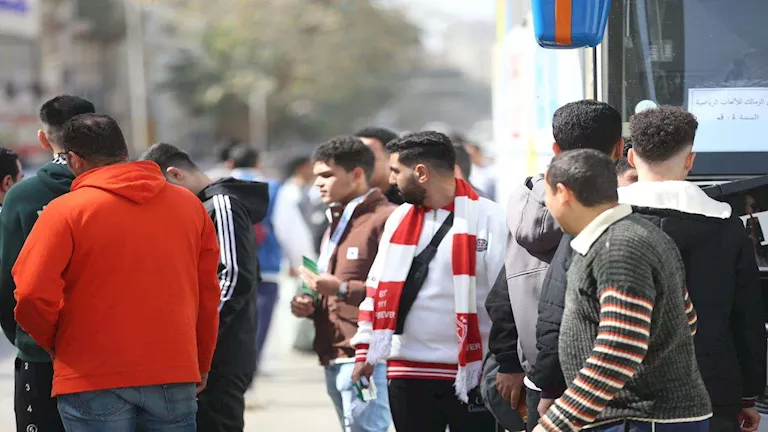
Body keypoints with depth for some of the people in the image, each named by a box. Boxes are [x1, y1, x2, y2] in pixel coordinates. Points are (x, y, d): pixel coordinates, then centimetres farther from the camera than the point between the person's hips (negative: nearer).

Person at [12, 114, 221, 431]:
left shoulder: (65, 210, -6)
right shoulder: (189, 205, 8)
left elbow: (33, 295, -13)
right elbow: (208, 294, 10)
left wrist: (55, 344, 6)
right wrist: (201, 365, 20)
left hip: (94, 378, -4)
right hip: (176, 374, 4)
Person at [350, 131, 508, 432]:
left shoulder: (488, 219, -8)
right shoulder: (399, 219, 11)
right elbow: (378, 287, 16)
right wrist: (365, 348, 11)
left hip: (471, 372, -5)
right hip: (408, 372, 5)